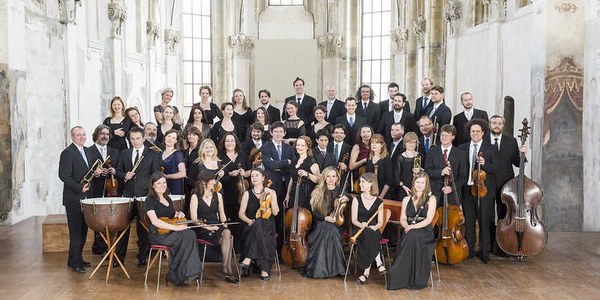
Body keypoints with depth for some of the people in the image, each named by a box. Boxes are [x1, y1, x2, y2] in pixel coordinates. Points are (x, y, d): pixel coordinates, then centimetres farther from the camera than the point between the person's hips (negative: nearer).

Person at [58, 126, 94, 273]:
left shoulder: (87, 151, 14)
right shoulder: (67, 153, -11)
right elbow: (64, 176, -16)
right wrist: (79, 187, -23)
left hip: (85, 197, 8)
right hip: (74, 198, -8)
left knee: (83, 230, 12)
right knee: (76, 231, -3)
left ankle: (77, 258, 23)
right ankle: (75, 262, 5)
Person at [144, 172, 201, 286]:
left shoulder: (168, 199, 20)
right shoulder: (150, 200, -4)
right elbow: (155, 221, -18)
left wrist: (179, 214, 9)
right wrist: (175, 227, -24)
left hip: (171, 233, 7)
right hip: (158, 235, -7)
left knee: (191, 234, -25)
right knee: (187, 237, -29)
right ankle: (174, 275, -21)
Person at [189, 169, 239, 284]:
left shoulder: (218, 195, 15)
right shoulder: (195, 197, 0)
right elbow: (194, 219, -8)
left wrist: (225, 227, -2)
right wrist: (208, 227, -21)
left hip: (217, 227, 4)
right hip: (202, 230, -4)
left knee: (227, 233, -32)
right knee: (227, 239, -29)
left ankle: (226, 269, -28)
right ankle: (228, 270, -24)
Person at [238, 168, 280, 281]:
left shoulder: (271, 192, 11)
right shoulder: (247, 194, 13)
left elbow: (275, 212, -1)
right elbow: (241, 214, 7)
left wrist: (271, 196, -9)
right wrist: (249, 221, -12)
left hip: (267, 227, 0)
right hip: (252, 227, 0)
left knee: (259, 225, -37)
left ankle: (248, 259, -41)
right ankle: (264, 268, -40)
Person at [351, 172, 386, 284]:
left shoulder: (379, 202, 8)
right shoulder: (356, 199, 7)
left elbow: (380, 222, 5)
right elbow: (354, 220, 0)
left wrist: (375, 227, -17)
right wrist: (361, 224, -21)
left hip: (374, 231, 1)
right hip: (359, 229, 0)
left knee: (369, 234, -34)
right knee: (367, 234, -35)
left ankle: (366, 270, -31)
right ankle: (378, 262, -35)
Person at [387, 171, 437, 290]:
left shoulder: (431, 199, 7)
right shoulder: (406, 199, 19)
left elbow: (428, 219, -5)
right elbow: (402, 219, 11)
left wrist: (413, 227, -19)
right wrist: (407, 226, -13)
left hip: (425, 232, -3)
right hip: (409, 231, 3)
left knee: (412, 236, -37)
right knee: (409, 236, -35)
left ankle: (415, 279, -33)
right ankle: (401, 278, -31)